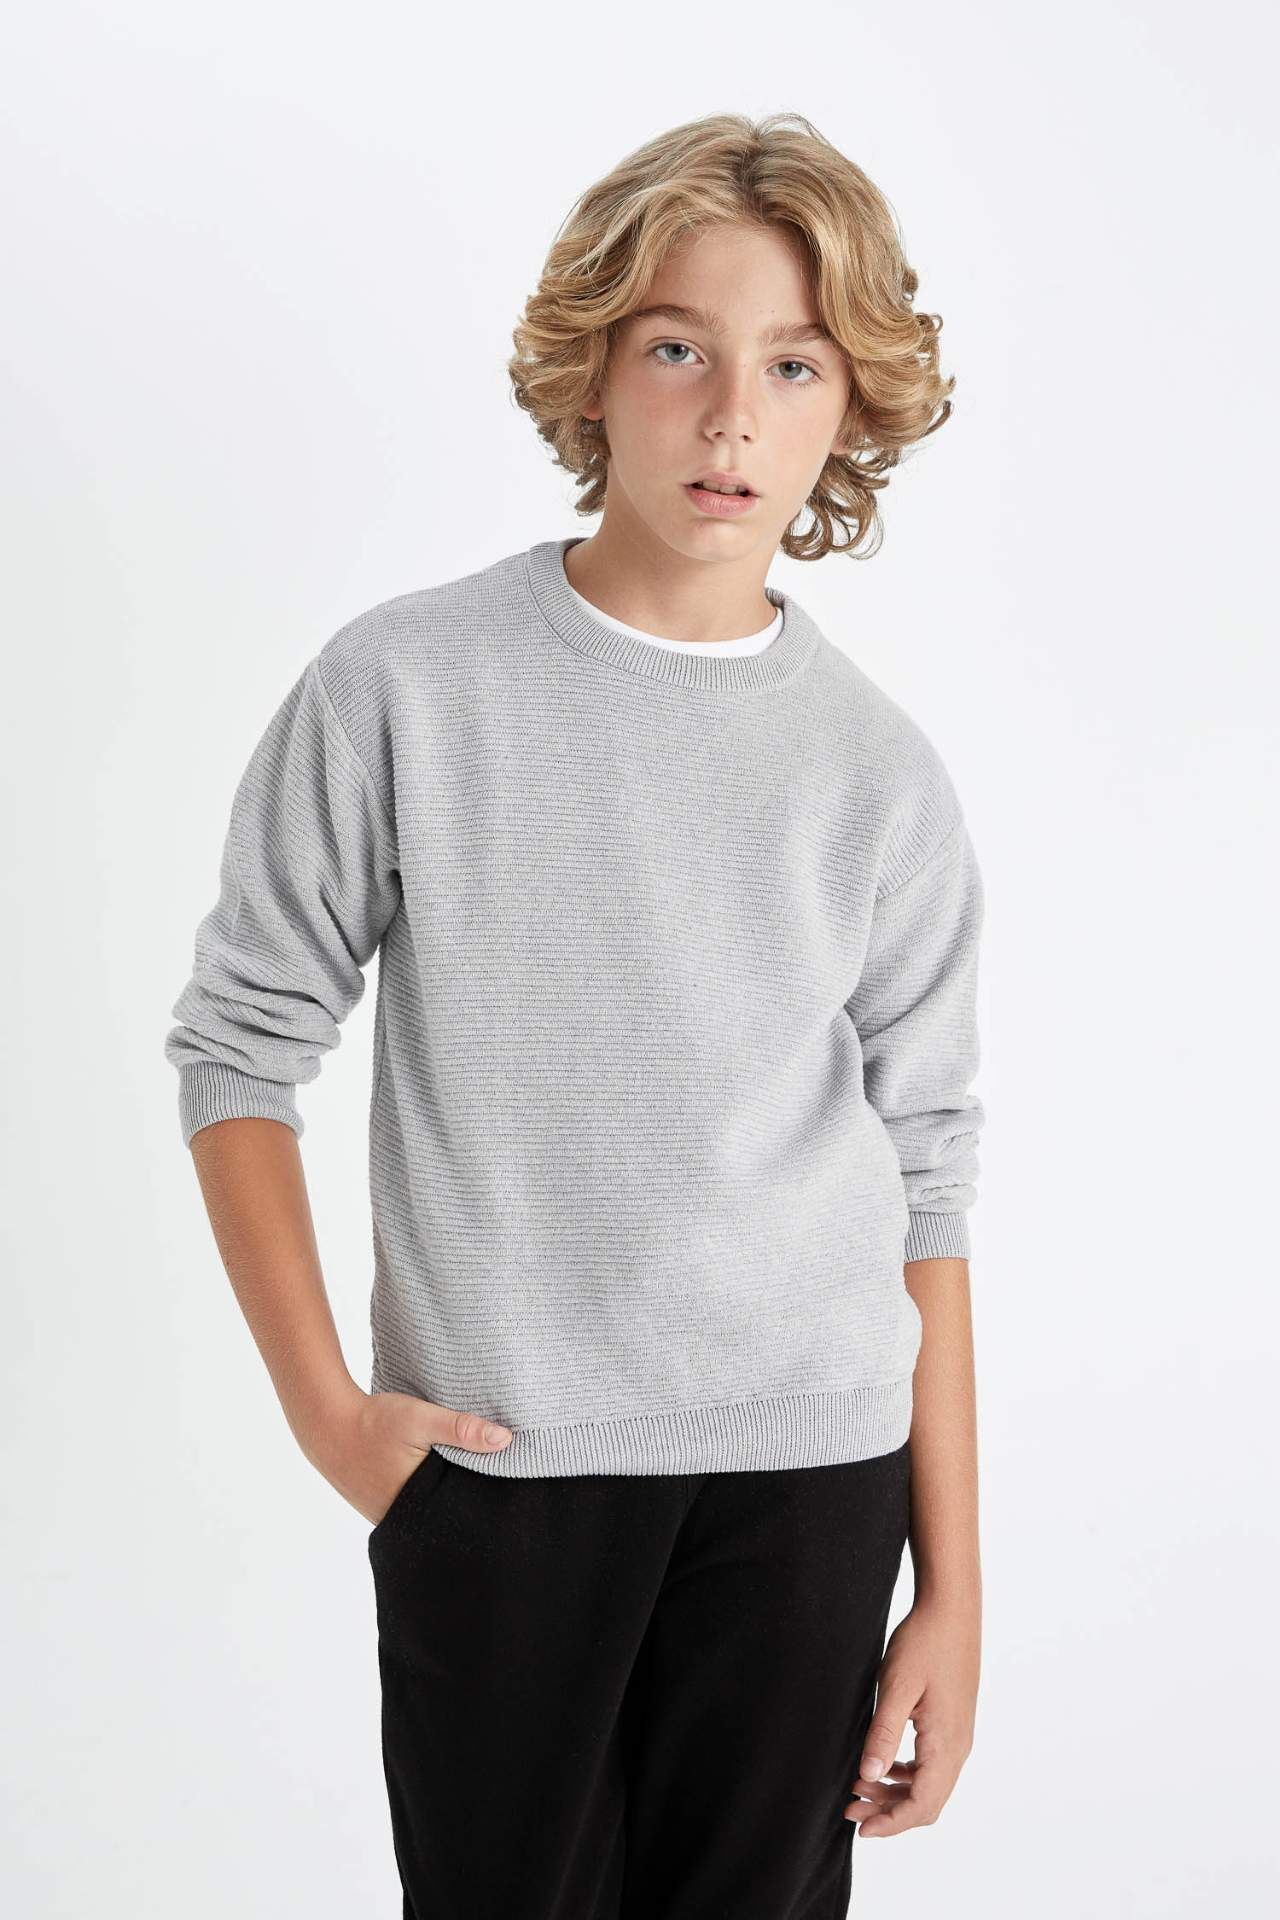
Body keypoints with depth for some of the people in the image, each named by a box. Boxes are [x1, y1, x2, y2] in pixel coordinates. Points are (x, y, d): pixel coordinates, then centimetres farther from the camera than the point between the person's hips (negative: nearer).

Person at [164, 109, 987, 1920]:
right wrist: (322, 1404, -5)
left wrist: (955, 1585, 3)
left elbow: (925, 1182, 3)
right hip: (494, 1453, -1)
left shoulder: (882, 772, 0)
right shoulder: (402, 688, -5)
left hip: (812, 1459, 2)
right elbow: (241, 1045, 1)